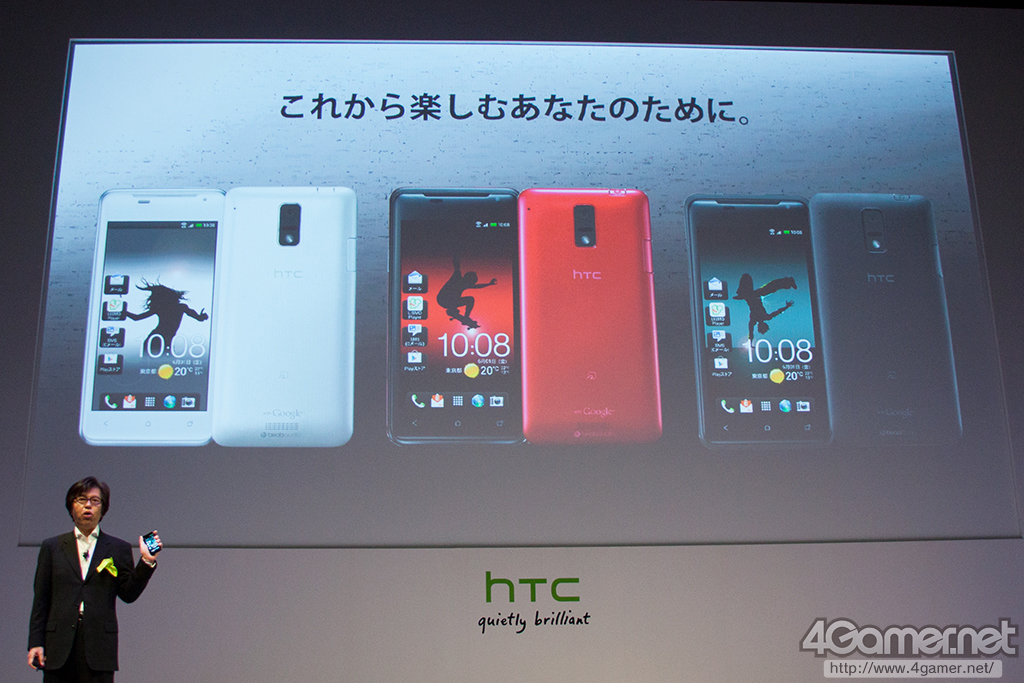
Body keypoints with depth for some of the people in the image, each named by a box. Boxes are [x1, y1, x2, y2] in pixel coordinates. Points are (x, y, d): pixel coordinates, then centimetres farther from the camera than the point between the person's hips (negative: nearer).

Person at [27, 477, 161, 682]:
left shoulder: (118, 549, 10)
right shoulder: (52, 547, 14)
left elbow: (129, 593, 4)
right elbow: (41, 600, 11)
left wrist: (147, 562, -9)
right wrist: (35, 643, 4)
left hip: (99, 644, -1)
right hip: (59, 647, 1)